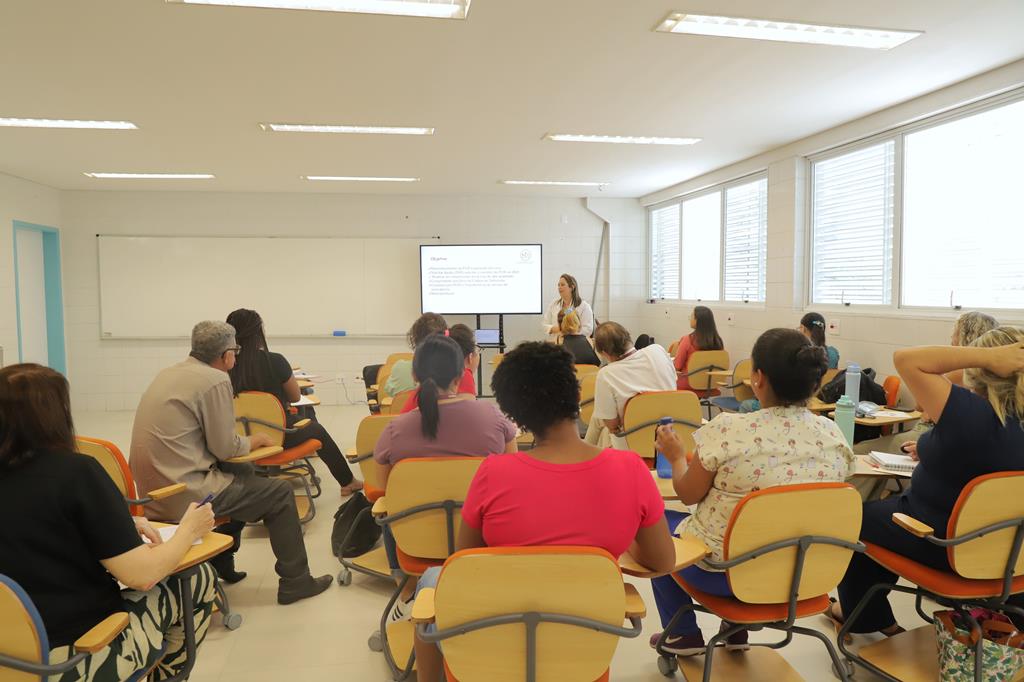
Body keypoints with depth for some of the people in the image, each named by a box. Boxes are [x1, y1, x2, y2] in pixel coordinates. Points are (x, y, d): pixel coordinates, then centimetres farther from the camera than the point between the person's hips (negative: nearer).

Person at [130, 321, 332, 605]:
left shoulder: (170, 373, 10)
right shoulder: (215, 380, -16)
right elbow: (225, 448, -13)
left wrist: (243, 441, 18)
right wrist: (253, 441, 6)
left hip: (153, 489, 9)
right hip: (185, 495, -9)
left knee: (245, 472, 27)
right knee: (280, 492, 4)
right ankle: (295, 581, 14)